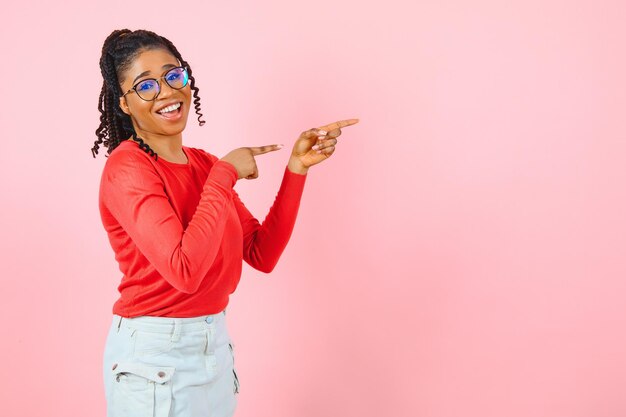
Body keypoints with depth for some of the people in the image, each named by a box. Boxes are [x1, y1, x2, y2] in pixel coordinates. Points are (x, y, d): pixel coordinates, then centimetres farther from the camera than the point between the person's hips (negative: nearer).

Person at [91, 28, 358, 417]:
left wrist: (297, 167, -5)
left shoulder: (205, 163, 5)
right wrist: (225, 174, -20)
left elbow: (262, 254, 2)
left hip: (216, 343, 7)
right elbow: (185, 269, -29)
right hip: (154, 355, -7)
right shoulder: (127, 167, -17)